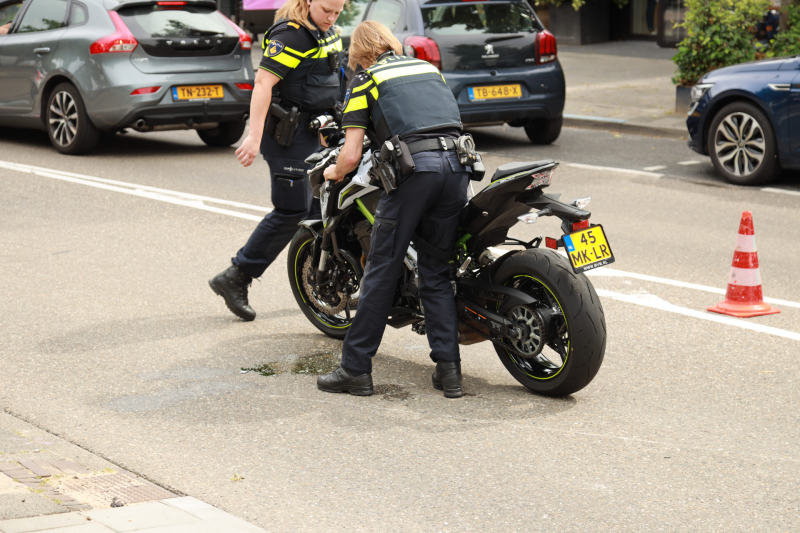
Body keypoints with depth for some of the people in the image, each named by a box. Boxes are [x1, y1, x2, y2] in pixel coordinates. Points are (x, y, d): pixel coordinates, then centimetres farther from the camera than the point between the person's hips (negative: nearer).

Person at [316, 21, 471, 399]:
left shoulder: (364, 82, 11)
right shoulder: (428, 68, 26)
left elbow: (351, 155, 4)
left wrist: (333, 173, 25)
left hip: (413, 168, -5)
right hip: (458, 166, 5)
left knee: (382, 271, 1)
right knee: (436, 273, 12)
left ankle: (356, 369, 4)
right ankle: (448, 369, 6)